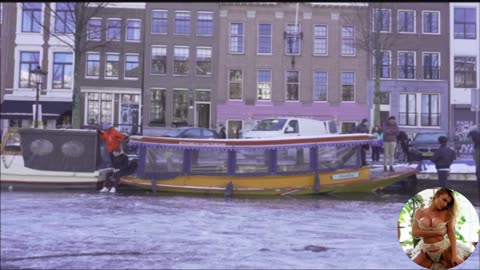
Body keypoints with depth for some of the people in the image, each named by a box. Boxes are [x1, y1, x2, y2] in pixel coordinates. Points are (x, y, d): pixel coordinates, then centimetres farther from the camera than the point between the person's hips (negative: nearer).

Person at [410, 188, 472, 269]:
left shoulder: (446, 214, -1)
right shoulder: (419, 212, 1)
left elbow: (451, 234, -6)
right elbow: (414, 232, -9)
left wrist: (454, 255, -17)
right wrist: (438, 232, -11)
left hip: (443, 248, -1)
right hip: (425, 251, 1)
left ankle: (443, 260, 14)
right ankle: (431, 261, 12)